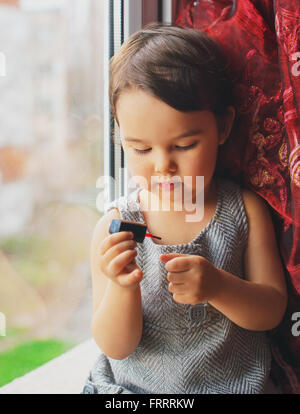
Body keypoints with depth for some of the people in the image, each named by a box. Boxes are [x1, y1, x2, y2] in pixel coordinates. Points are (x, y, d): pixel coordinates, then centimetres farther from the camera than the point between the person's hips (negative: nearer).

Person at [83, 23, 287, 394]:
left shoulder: (244, 210, -4)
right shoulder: (115, 228, -7)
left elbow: (272, 310, -3)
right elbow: (116, 347, -7)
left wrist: (217, 287, -21)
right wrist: (121, 288, -25)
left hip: (230, 383, 1)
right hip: (130, 385, 0)